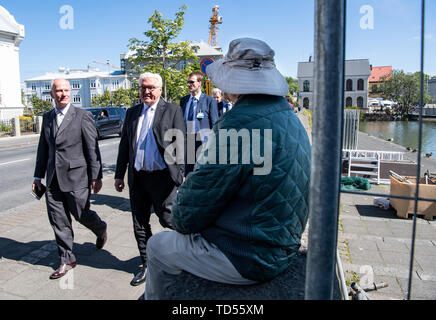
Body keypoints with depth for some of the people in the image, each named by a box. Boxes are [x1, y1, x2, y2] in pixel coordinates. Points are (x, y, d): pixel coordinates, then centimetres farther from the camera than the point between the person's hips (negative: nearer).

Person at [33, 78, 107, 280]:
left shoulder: (83, 116, -7)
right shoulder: (47, 117, 11)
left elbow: (92, 148, -9)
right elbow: (43, 148, 16)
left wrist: (96, 176, -11)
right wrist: (38, 176, 14)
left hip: (76, 177, -5)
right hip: (53, 179, 6)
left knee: (81, 214, 4)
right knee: (58, 221, 8)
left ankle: (101, 229, 38)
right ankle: (67, 260, 23)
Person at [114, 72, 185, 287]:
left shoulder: (172, 111, -1)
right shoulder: (132, 112, 13)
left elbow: (179, 145, -5)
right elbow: (124, 145, 15)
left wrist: (179, 175, -12)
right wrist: (119, 174, 13)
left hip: (162, 177, -5)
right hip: (137, 178, 5)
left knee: (167, 219, -2)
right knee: (140, 225, 12)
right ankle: (147, 265, 30)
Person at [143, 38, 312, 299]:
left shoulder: (240, 122, -26)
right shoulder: (290, 117, 4)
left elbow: (189, 217, -21)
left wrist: (182, 220, 2)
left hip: (248, 258, -8)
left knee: (158, 247, 13)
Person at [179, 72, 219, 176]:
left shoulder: (209, 100, -2)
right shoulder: (183, 100, 11)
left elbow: (214, 124, -3)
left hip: (203, 141, -4)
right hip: (186, 141, 4)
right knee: (187, 173, 11)